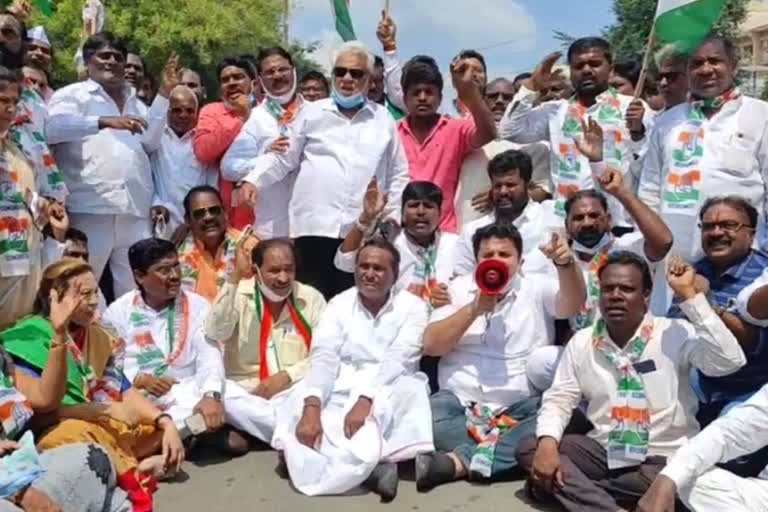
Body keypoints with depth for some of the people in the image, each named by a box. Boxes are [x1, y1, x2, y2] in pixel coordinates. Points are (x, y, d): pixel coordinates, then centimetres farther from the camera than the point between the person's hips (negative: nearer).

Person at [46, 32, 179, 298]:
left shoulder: (133, 100, 27)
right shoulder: (73, 94, 8)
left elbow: (150, 138, 15)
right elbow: (53, 127, -11)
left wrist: (165, 93, 12)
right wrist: (105, 121, -23)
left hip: (135, 211, 5)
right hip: (91, 209, -5)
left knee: (136, 290, 4)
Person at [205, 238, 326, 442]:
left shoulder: (311, 298, 5)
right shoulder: (238, 295, 4)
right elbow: (215, 333, -15)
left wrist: (286, 377, -14)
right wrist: (235, 277, -18)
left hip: (296, 391, 0)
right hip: (245, 391, 0)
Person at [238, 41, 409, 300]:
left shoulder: (383, 119, 12)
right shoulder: (312, 112, 10)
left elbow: (398, 174, 15)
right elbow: (284, 157, 11)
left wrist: (394, 213, 7)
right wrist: (253, 179, -3)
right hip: (315, 225, -1)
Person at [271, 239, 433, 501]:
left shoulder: (412, 306, 0)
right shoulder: (339, 304, 5)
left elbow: (397, 361, -14)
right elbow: (323, 358, -9)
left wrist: (366, 400, -31)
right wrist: (312, 407, -27)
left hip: (388, 390, -1)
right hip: (339, 388, 2)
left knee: (410, 391, -35)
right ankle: (369, 465, -31)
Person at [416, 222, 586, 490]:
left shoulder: (537, 289, 7)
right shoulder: (459, 289, 9)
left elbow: (573, 304, -13)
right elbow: (430, 346, 1)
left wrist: (565, 263, -32)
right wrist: (474, 309, -11)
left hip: (520, 406, 0)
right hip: (460, 401, 0)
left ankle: (462, 460, -32)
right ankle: (505, 456, -22)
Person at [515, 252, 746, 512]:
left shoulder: (676, 334, -8)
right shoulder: (581, 342, 2)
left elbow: (730, 362, -23)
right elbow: (558, 400, 3)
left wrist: (689, 295, -25)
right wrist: (548, 442, -19)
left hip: (664, 457, -3)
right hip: (602, 450, 4)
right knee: (529, 448, -15)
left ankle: (574, 487, -17)